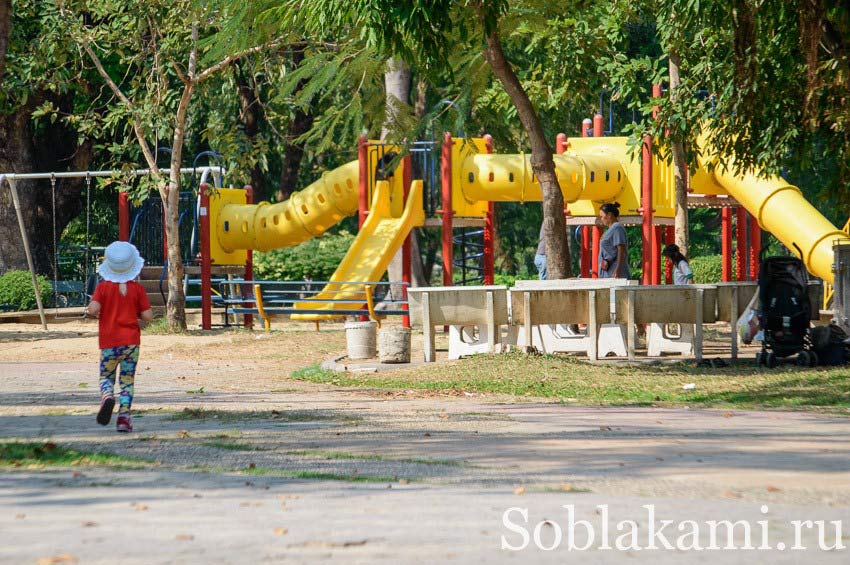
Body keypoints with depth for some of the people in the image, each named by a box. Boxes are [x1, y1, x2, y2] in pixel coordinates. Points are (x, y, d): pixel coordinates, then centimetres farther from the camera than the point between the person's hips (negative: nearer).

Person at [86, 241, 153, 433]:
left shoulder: (103, 287, -6)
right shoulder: (137, 289, -4)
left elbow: (93, 309, -19)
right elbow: (148, 316, -6)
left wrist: (91, 311, 5)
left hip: (108, 342, 0)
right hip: (131, 341, 0)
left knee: (106, 376, 13)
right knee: (127, 380, 7)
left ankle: (107, 397, -20)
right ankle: (124, 416, -5)